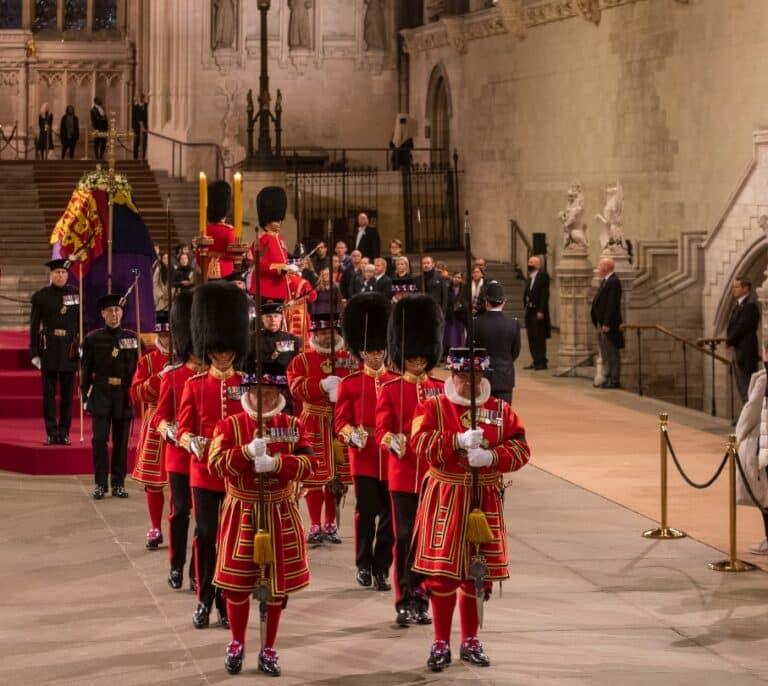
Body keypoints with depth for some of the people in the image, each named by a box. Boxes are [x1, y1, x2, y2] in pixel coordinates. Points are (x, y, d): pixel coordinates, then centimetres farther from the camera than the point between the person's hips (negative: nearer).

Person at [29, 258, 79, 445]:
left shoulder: (76, 295, 5)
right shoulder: (41, 296, 2)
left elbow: (82, 324, 9)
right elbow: (34, 326, 2)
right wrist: (34, 353, -2)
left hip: (69, 351, 1)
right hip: (49, 350, -1)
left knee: (67, 394, 4)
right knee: (49, 393, 0)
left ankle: (64, 432, 10)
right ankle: (51, 433, 4)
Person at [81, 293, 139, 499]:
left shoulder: (131, 338, 5)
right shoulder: (93, 339, 1)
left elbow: (137, 369, 8)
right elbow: (86, 371, 5)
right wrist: (85, 397, 0)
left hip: (124, 396, 1)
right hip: (101, 394, -1)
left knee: (121, 442, 5)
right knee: (100, 440, -6)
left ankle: (118, 484, 13)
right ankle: (100, 484, 1)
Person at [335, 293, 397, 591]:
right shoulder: (350, 384, 2)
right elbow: (341, 420, 1)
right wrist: (353, 435, -18)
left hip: (391, 458, 2)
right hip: (364, 456, -2)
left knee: (390, 515, 3)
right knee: (366, 512, -2)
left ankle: (381, 569, 11)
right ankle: (363, 566, 11)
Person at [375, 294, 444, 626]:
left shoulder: (441, 389, 8)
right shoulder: (390, 390, 1)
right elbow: (382, 429, -5)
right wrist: (392, 441, -27)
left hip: (434, 474, 2)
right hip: (403, 474, -2)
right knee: (405, 538, -1)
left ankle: (422, 599, 13)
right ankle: (405, 601, 4)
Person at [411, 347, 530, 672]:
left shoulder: (502, 410, 7)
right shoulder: (432, 407, 0)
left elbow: (521, 449, -1)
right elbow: (421, 443, -15)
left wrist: (491, 456, -20)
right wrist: (459, 441, -27)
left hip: (485, 503, 3)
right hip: (445, 501, -3)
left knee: (478, 575, 9)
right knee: (442, 575, -2)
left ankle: (471, 642, 21)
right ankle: (441, 644, 7)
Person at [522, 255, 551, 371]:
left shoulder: (543, 276, -9)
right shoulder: (530, 277, 15)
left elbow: (545, 294, -15)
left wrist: (541, 311, -19)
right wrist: (526, 306, 7)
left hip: (538, 311, -8)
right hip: (530, 311, 8)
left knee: (539, 338, -5)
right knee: (531, 337, 9)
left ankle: (541, 362, 0)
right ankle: (535, 361, 14)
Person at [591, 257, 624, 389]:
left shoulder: (613, 282, -16)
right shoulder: (605, 281, 15)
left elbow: (612, 304, -21)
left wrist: (607, 324, -23)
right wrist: (598, 323, 14)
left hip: (609, 325, -10)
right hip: (602, 324, 10)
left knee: (612, 354, -4)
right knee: (605, 354, 15)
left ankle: (614, 380, 1)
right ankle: (607, 378, 21)